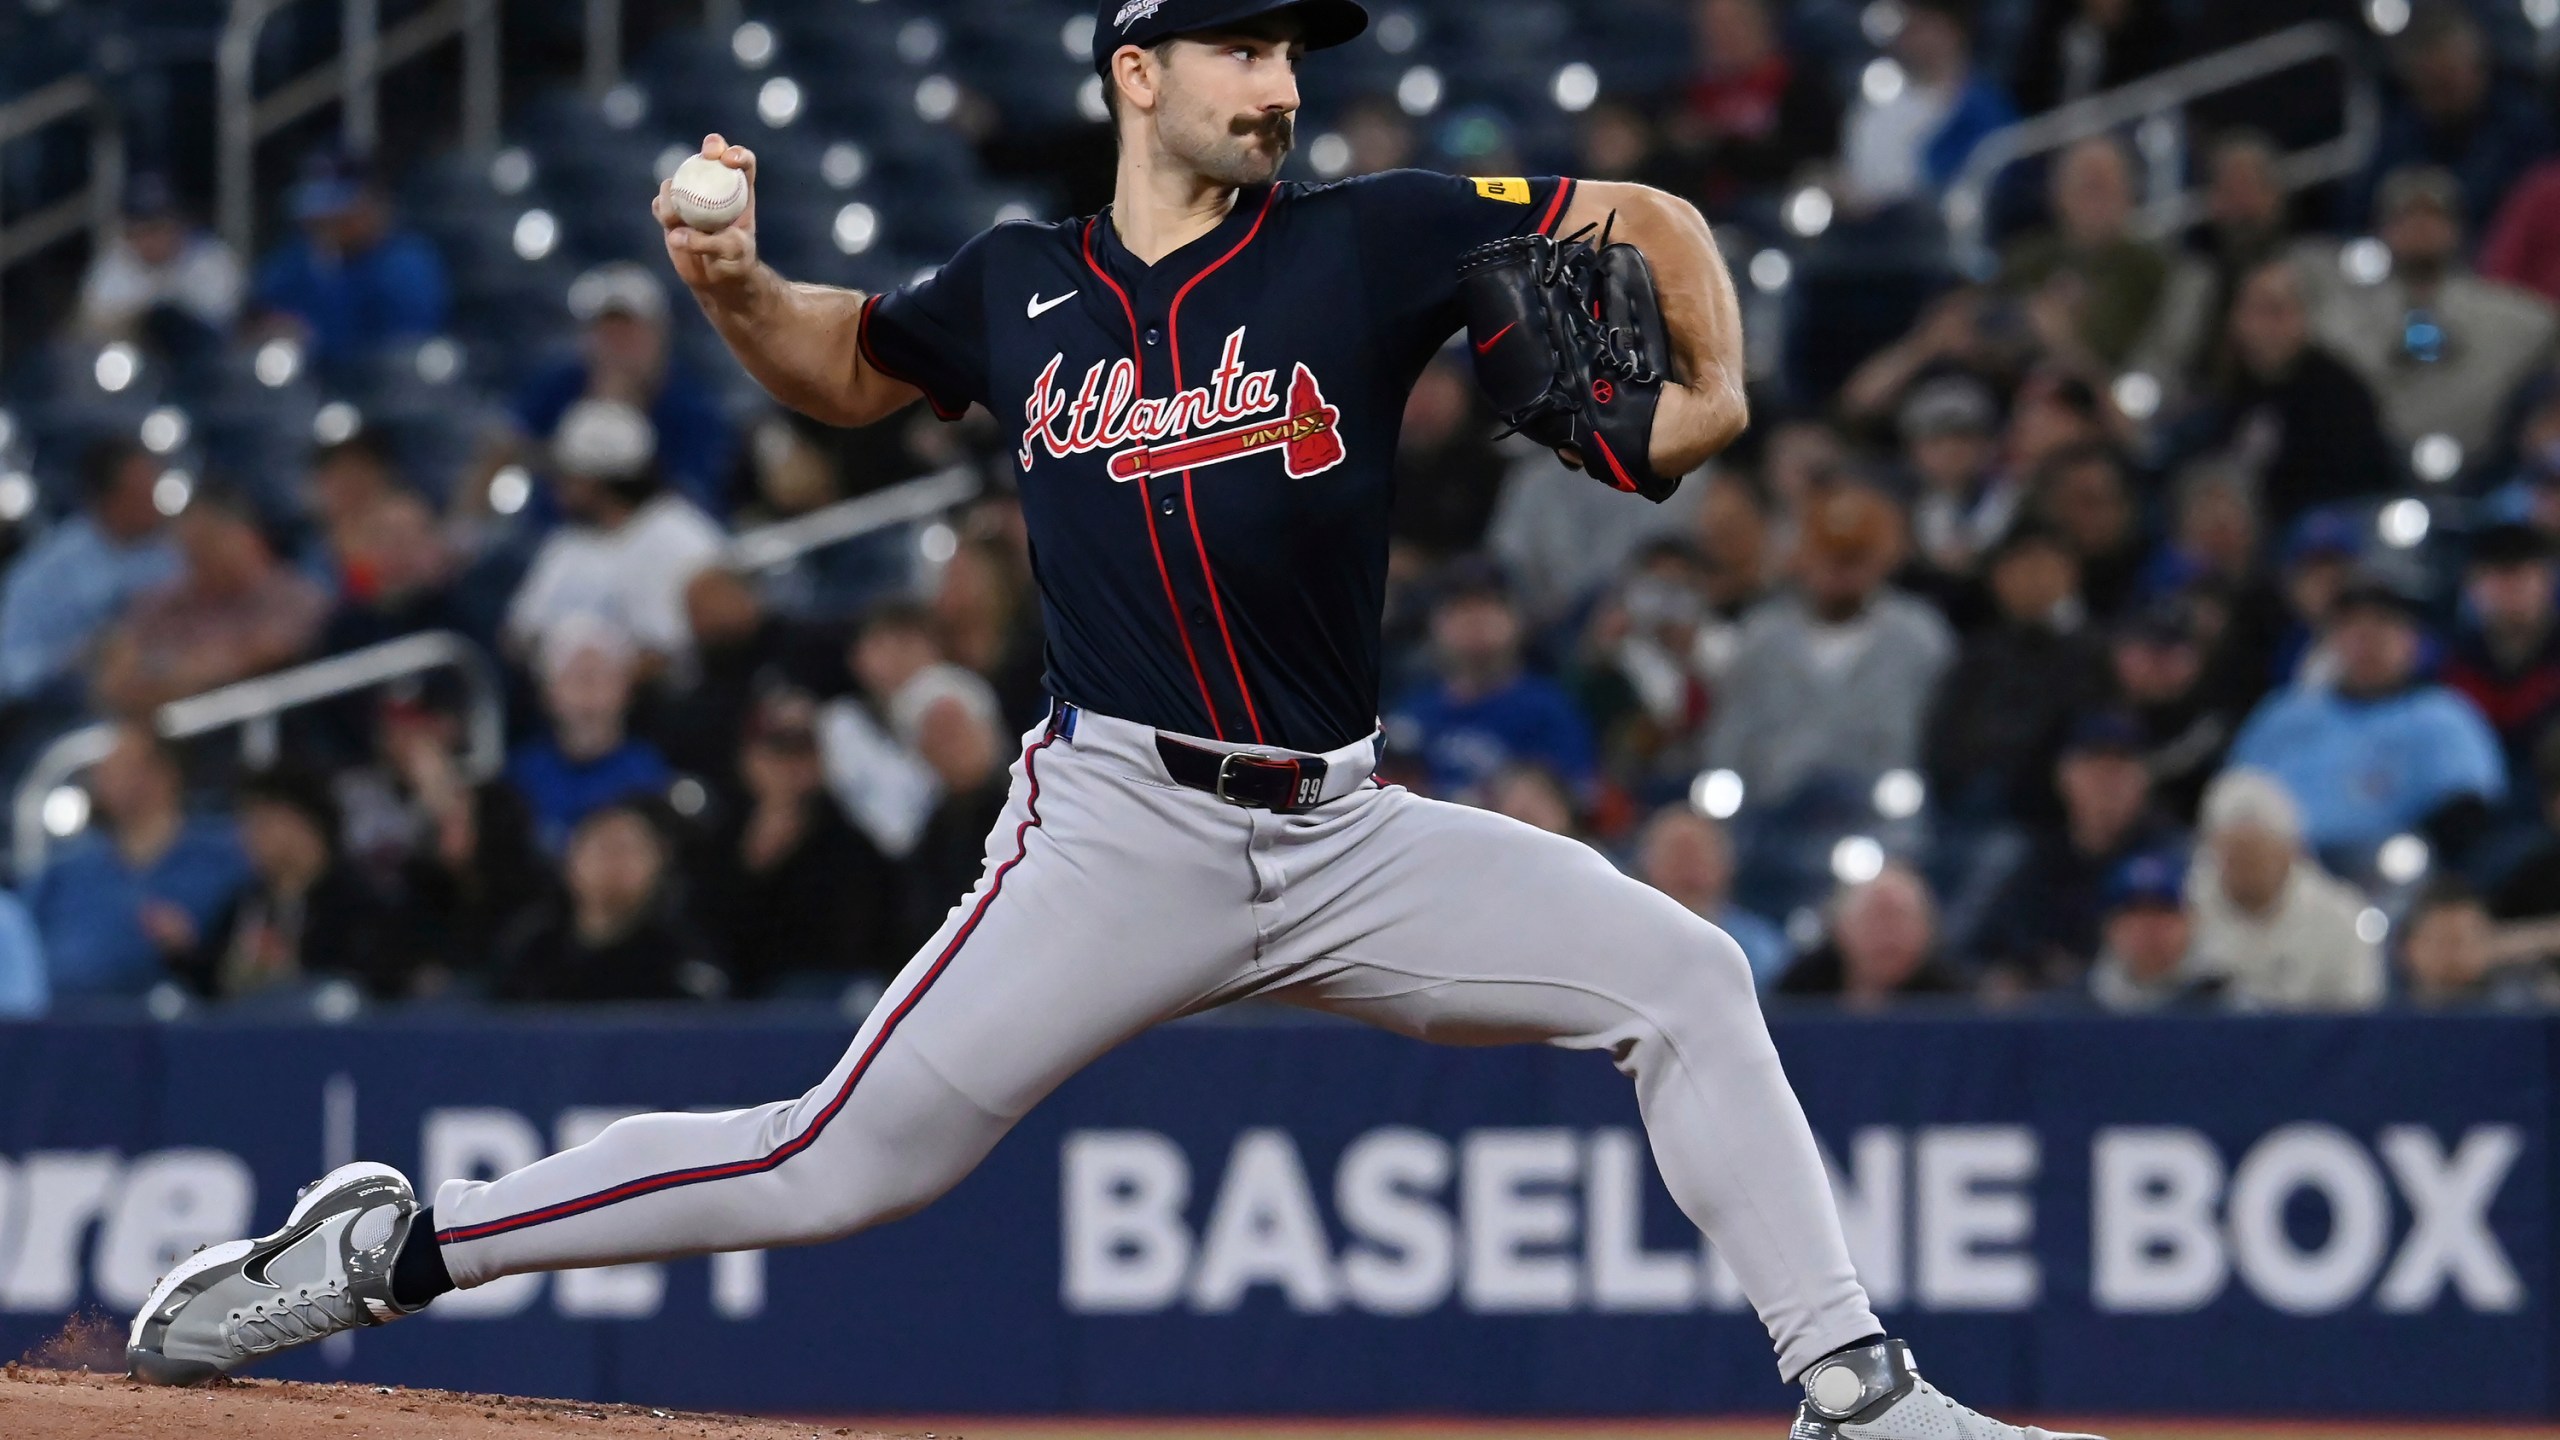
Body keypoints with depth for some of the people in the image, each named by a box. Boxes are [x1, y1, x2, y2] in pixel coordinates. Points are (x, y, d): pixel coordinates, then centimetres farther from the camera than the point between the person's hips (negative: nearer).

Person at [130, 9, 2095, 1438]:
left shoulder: (1367, 242, 2)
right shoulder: (1017, 292, 6)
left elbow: (1647, 220, 8)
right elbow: (848, 365, 26)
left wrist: (1707, 391, -10)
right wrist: (731, 288, 5)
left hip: (1343, 834, 2)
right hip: (1119, 828, -2)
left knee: (1681, 976, -8)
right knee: (843, 1162, -10)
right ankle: (394, 1250, -2)